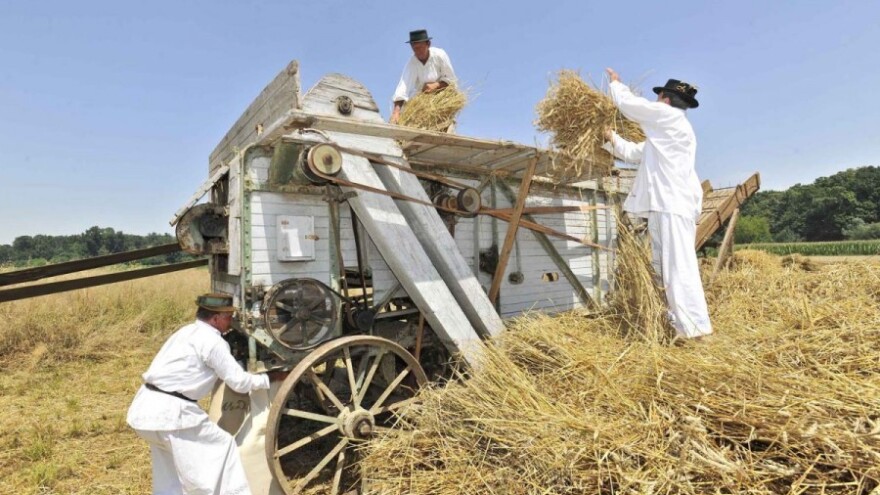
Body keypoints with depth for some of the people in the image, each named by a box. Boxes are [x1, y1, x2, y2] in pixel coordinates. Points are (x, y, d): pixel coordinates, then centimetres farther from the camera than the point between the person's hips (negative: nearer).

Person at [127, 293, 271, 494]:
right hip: (169, 411, -10)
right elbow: (239, 382, -10)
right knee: (221, 445, 4)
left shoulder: (188, 332, 15)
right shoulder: (212, 341, -13)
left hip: (146, 408, 10)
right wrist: (267, 379, 4)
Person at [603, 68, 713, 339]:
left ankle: (694, 325, -13)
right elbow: (635, 153, 33)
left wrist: (615, 83, 20)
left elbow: (628, 103, 2)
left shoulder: (669, 115, -2)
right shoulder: (664, 131, 27)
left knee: (679, 265, -13)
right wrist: (611, 138, 30)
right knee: (665, 266, 10)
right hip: (666, 204, 10)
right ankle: (678, 321, 15)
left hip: (673, 204, -10)